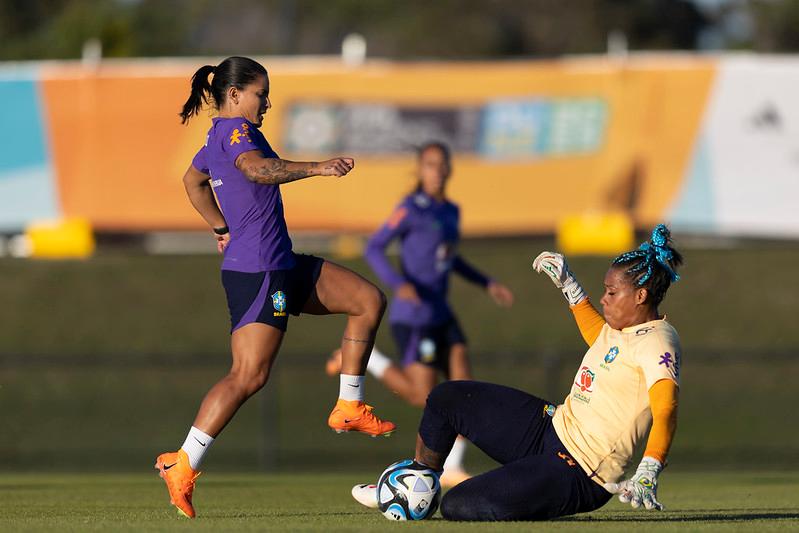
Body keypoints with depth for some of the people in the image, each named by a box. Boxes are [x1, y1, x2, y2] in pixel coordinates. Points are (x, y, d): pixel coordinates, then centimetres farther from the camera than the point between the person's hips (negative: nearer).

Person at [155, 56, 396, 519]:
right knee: (249, 376, -16)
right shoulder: (236, 130, -13)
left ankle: (349, 408, 13)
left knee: (369, 300, 11)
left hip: (282, 267, 11)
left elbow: (192, 180, 37)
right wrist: (316, 168, -42)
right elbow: (257, 169, -36)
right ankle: (183, 466, -14)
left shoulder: (218, 137, 17)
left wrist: (224, 229, 35)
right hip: (258, 271, -11)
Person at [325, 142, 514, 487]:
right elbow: (373, 249, -11)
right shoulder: (410, 209, -12)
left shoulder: (450, 212, 13)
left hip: (441, 316, 8)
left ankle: (451, 468, 5)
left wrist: (486, 284, 21)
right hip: (414, 317, -8)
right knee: (423, 397, -7)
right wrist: (398, 284, -27)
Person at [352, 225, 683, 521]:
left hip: (577, 474, -10)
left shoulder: (656, 342, -20)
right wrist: (566, 283, 34)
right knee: (446, 398, 12)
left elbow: (666, 410, -34)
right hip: (550, 427, 10)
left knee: (456, 508, -19)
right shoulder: (624, 328, 10)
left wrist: (648, 473, -48)